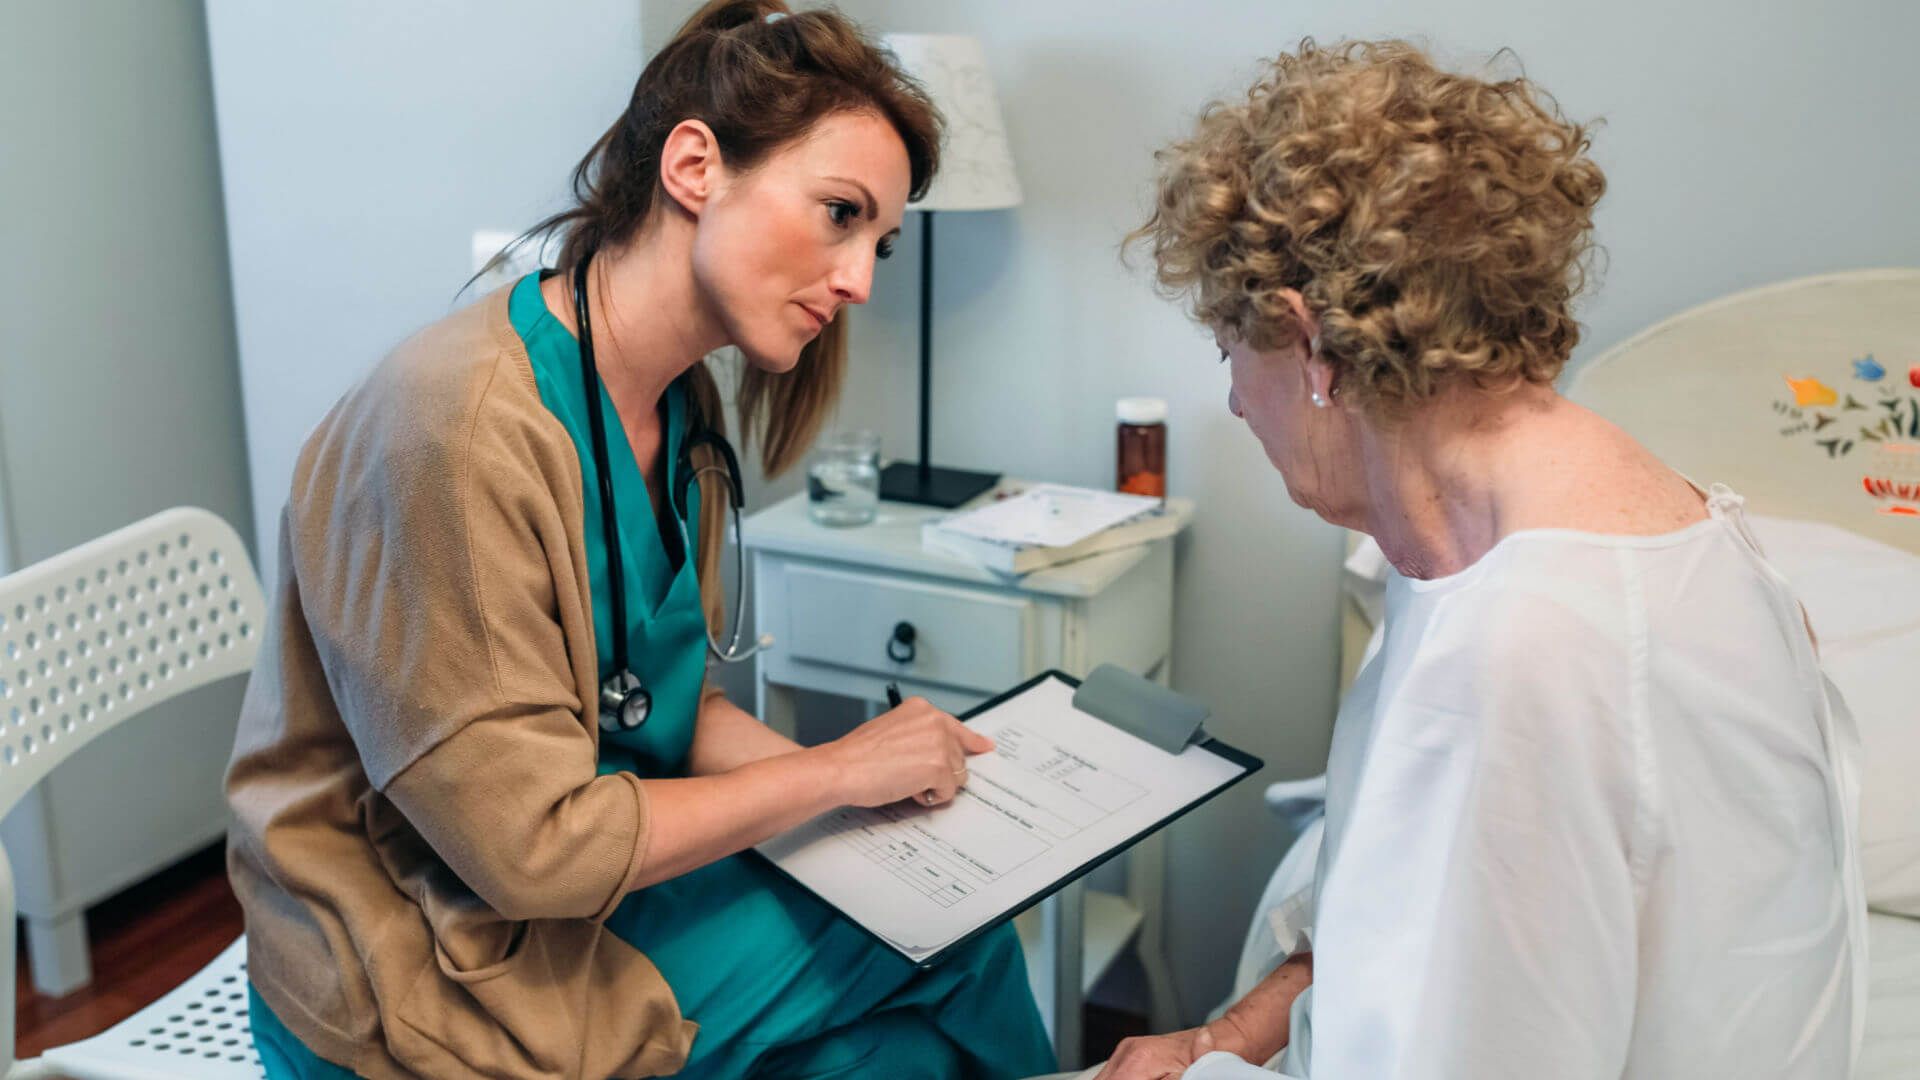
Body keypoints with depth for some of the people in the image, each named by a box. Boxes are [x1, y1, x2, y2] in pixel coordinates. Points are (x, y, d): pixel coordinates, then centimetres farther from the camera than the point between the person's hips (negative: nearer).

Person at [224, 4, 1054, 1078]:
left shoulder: (680, 410, 0)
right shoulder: (462, 423, -28)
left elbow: (671, 704, 7)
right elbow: (530, 845, -25)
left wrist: (877, 777, -7)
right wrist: (833, 771, -17)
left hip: (594, 882, 8)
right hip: (423, 979, -7)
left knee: (958, 938, -2)